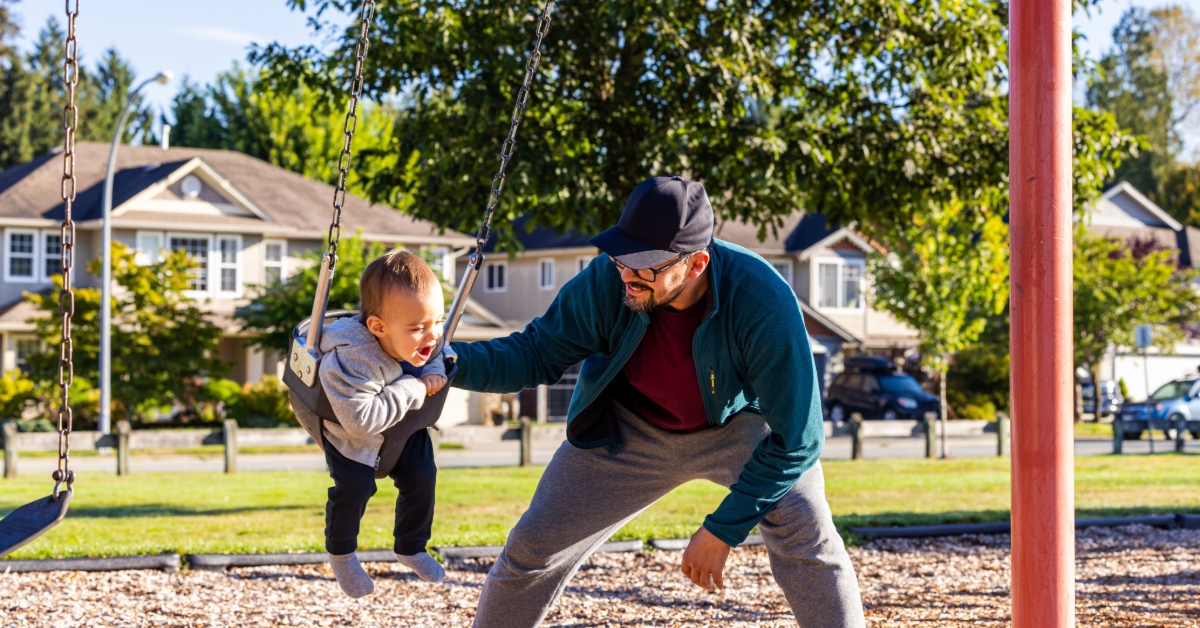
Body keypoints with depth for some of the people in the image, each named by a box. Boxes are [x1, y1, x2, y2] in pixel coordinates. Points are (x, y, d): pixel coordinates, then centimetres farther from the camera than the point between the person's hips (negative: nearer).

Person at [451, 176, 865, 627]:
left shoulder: (765, 303, -37)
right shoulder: (606, 281, -29)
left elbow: (796, 438, -30)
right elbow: (537, 354, -14)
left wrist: (722, 530, -28)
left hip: (739, 425, -2)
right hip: (631, 432, 2)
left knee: (806, 536, -26)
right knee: (535, 545, -1)